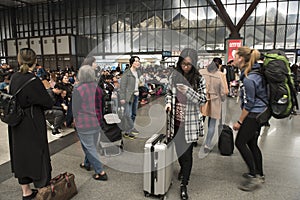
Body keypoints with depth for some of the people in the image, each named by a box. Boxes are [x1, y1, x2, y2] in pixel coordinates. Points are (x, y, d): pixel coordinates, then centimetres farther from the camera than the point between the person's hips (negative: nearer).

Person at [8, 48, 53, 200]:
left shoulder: (14, 77, 0)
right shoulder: (33, 81, -21)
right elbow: (48, 103, -13)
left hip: (17, 127, 7)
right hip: (33, 126, -7)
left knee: (21, 155, 16)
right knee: (37, 155, 7)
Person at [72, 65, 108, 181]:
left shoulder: (77, 90, -15)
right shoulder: (98, 88, 1)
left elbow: (75, 109, -8)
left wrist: (76, 120, 9)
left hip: (84, 124, -6)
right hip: (97, 122, 6)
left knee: (89, 148, 4)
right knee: (91, 145, 21)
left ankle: (100, 172, 6)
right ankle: (87, 164, 42)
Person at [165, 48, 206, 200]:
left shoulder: (198, 79, -10)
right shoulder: (174, 75, 0)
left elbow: (203, 100, -11)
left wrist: (188, 91, -26)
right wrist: (168, 103, -6)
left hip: (190, 122, -3)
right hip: (176, 119, 4)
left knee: (187, 152, 4)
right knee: (178, 147, 20)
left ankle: (184, 184, 19)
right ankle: (183, 168, 50)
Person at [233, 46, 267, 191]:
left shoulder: (248, 79, -23)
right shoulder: (256, 71, 6)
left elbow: (249, 103, -20)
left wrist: (239, 121, -13)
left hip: (253, 114, -10)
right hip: (260, 113, 10)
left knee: (240, 142, -1)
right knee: (252, 143, 17)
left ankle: (254, 176, 6)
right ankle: (259, 174, 29)